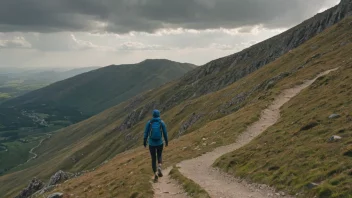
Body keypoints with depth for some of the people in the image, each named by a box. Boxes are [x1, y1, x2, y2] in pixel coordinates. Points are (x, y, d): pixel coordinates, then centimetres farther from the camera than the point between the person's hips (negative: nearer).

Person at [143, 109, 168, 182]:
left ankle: (155, 174, 3)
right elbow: (165, 133, -1)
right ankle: (159, 167, -4)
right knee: (159, 155, 25)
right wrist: (166, 141, 13)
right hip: (160, 143, 0)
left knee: (153, 159, 14)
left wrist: (144, 142, 10)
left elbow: (146, 133, -2)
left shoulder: (149, 122, -6)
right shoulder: (162, 122, -6)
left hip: (151, 143, 0)